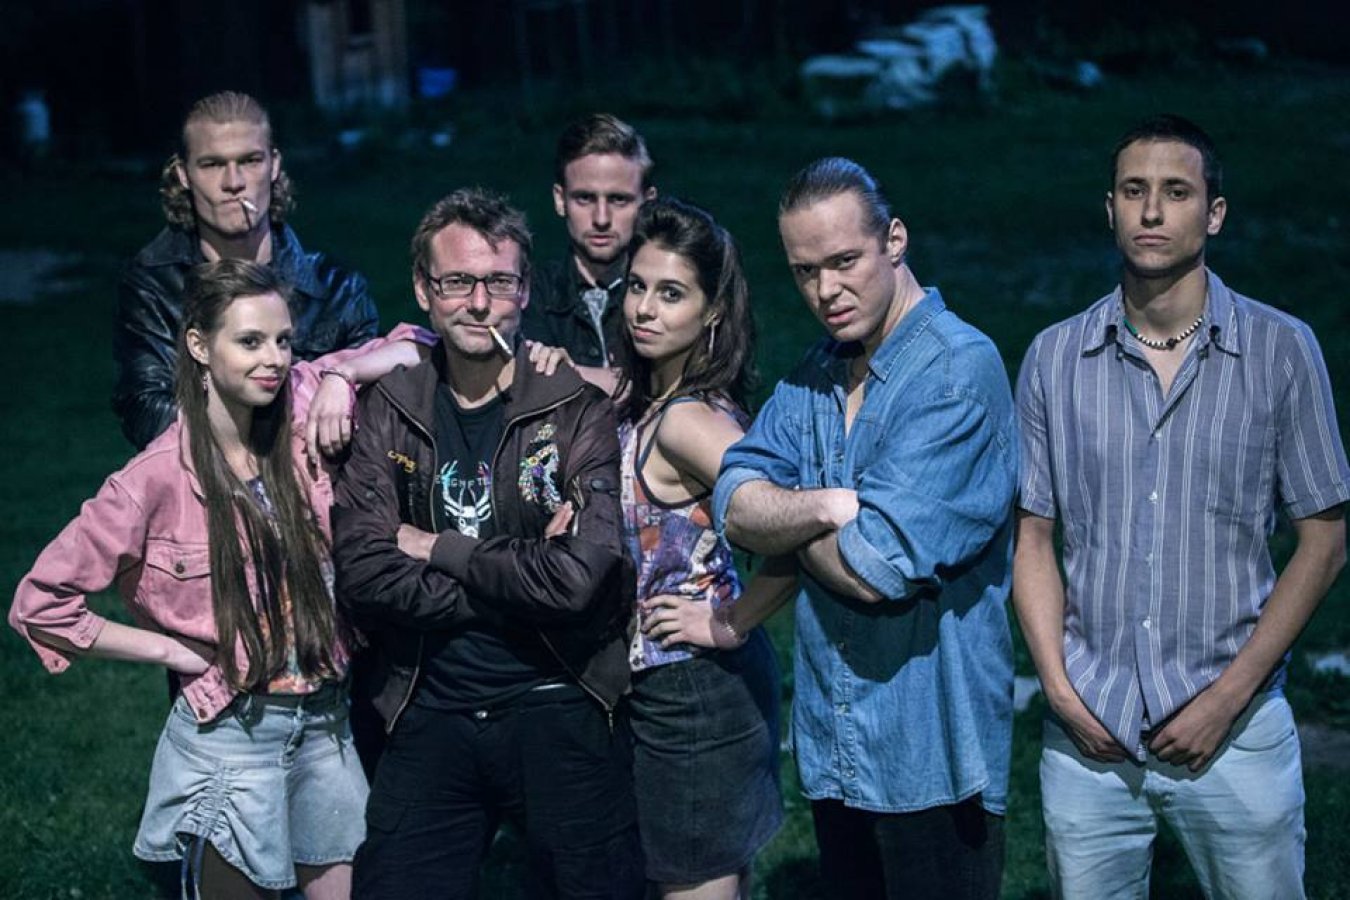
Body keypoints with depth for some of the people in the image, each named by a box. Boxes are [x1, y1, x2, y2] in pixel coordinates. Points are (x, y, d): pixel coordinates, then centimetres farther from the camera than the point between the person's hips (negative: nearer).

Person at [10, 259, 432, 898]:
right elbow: (39, 605, -8)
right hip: (230, 734, -4)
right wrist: (173, 652, -7)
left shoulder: (302, 408, -3)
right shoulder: (157, 479, -13)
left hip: (325, 724, 4)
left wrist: (339, 380, -11)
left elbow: (407, 350, 8)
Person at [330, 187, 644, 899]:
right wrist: (518, 576, -15)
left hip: (559, 712, -2)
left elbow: (577, 578, -20)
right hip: (430, 715, 3)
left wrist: (436, 549, -10)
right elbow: (362, 575, -9)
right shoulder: (389, 411, 3)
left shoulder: (576, 407, -6)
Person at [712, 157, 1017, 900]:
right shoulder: (814, 376, 9)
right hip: (832, 748, 7)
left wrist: (784, 518, -5)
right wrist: (822, 508, -21)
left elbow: (876, 568, -23)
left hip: (930, 751, -7)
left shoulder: (959, 371, -16)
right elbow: (736, 507, -2)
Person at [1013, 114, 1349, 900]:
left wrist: (1228, 696, -7)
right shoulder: (1057, 357, 3)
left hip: (1234, 733, -1)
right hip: (1089, 734, 2)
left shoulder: (1281, 350, -3)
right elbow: (1035, 541, 7)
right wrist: (1059, 687, -5)